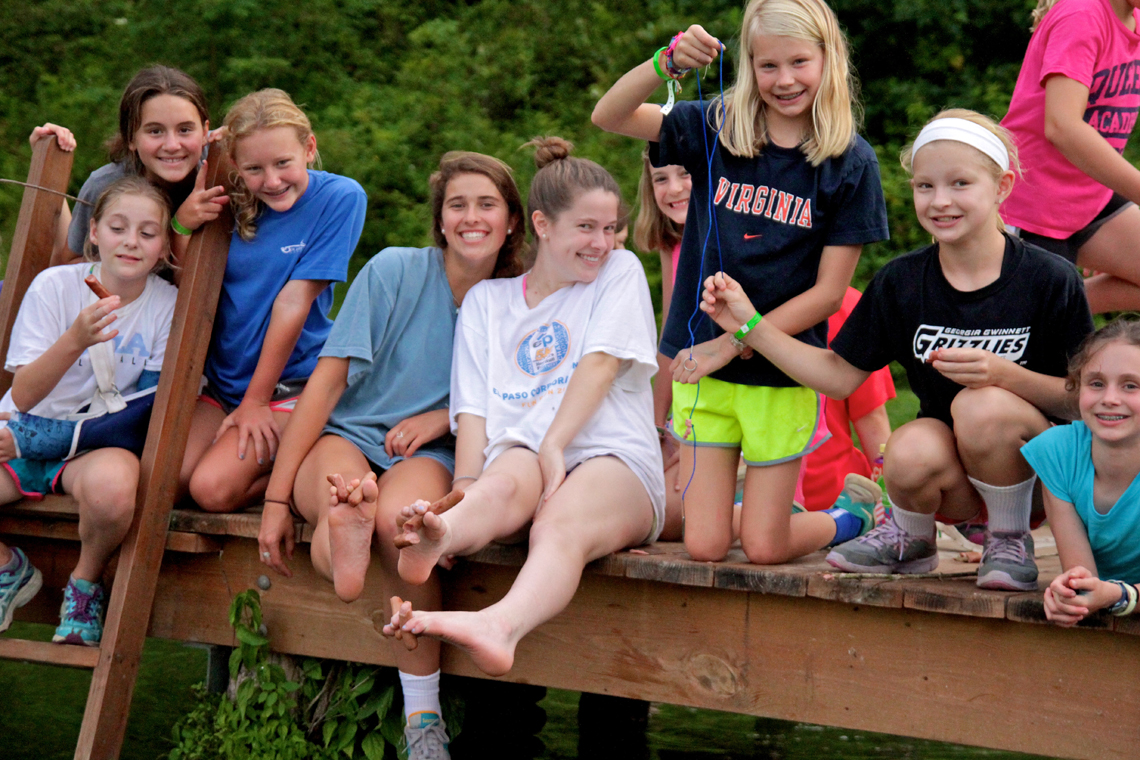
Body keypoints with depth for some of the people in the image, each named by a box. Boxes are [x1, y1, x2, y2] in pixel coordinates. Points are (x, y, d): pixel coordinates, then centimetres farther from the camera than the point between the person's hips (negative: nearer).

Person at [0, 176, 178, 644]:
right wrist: (76, 340, -32)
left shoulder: (168, 304, -6)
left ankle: (86, 583, -5)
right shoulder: (54, 285, -9)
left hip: (98, 446, -1)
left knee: (111, 482, -39)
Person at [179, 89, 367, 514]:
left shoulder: (339, 198, -10)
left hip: (289, 383, -5)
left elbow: (294, 301, -12)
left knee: (214, 487, -25)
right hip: (219, 380, 5)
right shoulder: (230, 204, 3)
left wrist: (255, 401, -13)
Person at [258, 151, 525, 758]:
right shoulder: (394, 271, -5)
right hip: (347, 434, 0)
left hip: (428, 452, 0)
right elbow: (330, 377, -7)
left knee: (398, 517, -36)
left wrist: (442, 417, -8)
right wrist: (277, 497, -12)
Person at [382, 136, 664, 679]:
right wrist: (466, 488, -9)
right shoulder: (487, 299, 23)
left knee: (560, 527, -38)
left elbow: (601, 364, 1)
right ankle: (440, 534, -74)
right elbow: (472, 405, 10)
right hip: (519, 454, 2)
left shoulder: (621, 273, 18)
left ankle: (500, 627, -70)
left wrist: (554, 447, -13)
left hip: (613, 458, -2)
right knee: (504, 484, -37)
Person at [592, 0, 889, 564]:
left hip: (784, 373, -2)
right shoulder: (717, 130, 0)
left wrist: (731, 343, -13)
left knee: (764, 548, 3)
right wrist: (667, 62, -26)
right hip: (704, 366, 2)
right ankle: (755, 493, 36)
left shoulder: (850, 163, -6)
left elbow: (829, 291, -9)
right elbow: (607, 117, -9)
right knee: (704, 547, 4)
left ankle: (854, 516, 31)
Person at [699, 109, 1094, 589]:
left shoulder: (1049, 280, -11)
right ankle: (909, 538, 5)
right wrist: (752, 326, -3)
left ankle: (1011, 541, -5)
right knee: (912, 452, -32)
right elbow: (841, 375, 3)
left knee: (983, 406, -33)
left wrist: (1003, 374, -26)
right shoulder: (900, 282, 0)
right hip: (952, 481, 2)